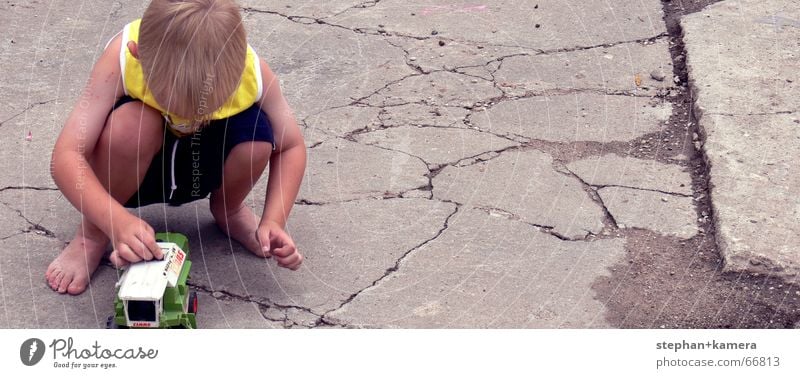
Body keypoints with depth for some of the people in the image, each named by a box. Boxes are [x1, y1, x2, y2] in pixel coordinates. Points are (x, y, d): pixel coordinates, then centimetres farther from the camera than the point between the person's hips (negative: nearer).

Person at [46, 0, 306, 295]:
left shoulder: (252, 71, -29)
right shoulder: (122, 59, -35)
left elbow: (291, 146, -13)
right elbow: (65, 157, -38)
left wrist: (273, 221, -27)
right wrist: (117, 222, -52)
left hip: (201, 169, 1)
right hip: (136, 170, -1)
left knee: (256, 135, -31)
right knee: (132, 124, -36)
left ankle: (228, 210, 5)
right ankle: (93, 234, -7)